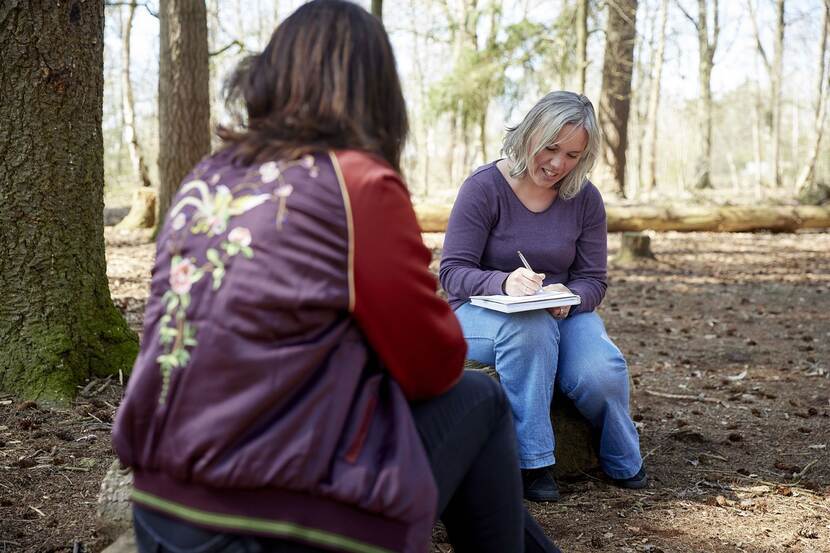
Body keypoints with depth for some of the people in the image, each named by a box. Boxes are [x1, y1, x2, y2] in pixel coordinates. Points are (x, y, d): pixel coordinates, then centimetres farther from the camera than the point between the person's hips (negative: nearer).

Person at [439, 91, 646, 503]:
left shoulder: (585, 198, 1)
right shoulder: (484, 187, -11)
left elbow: (592, 280, 2)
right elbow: (453, 272, -15)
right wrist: (503, 283, -36)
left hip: (563, 313, 3)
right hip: (483, 313, -3)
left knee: (601, 373, -28)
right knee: (532, 327, -39)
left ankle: (623, 462, 5)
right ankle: (532, 462, -27)